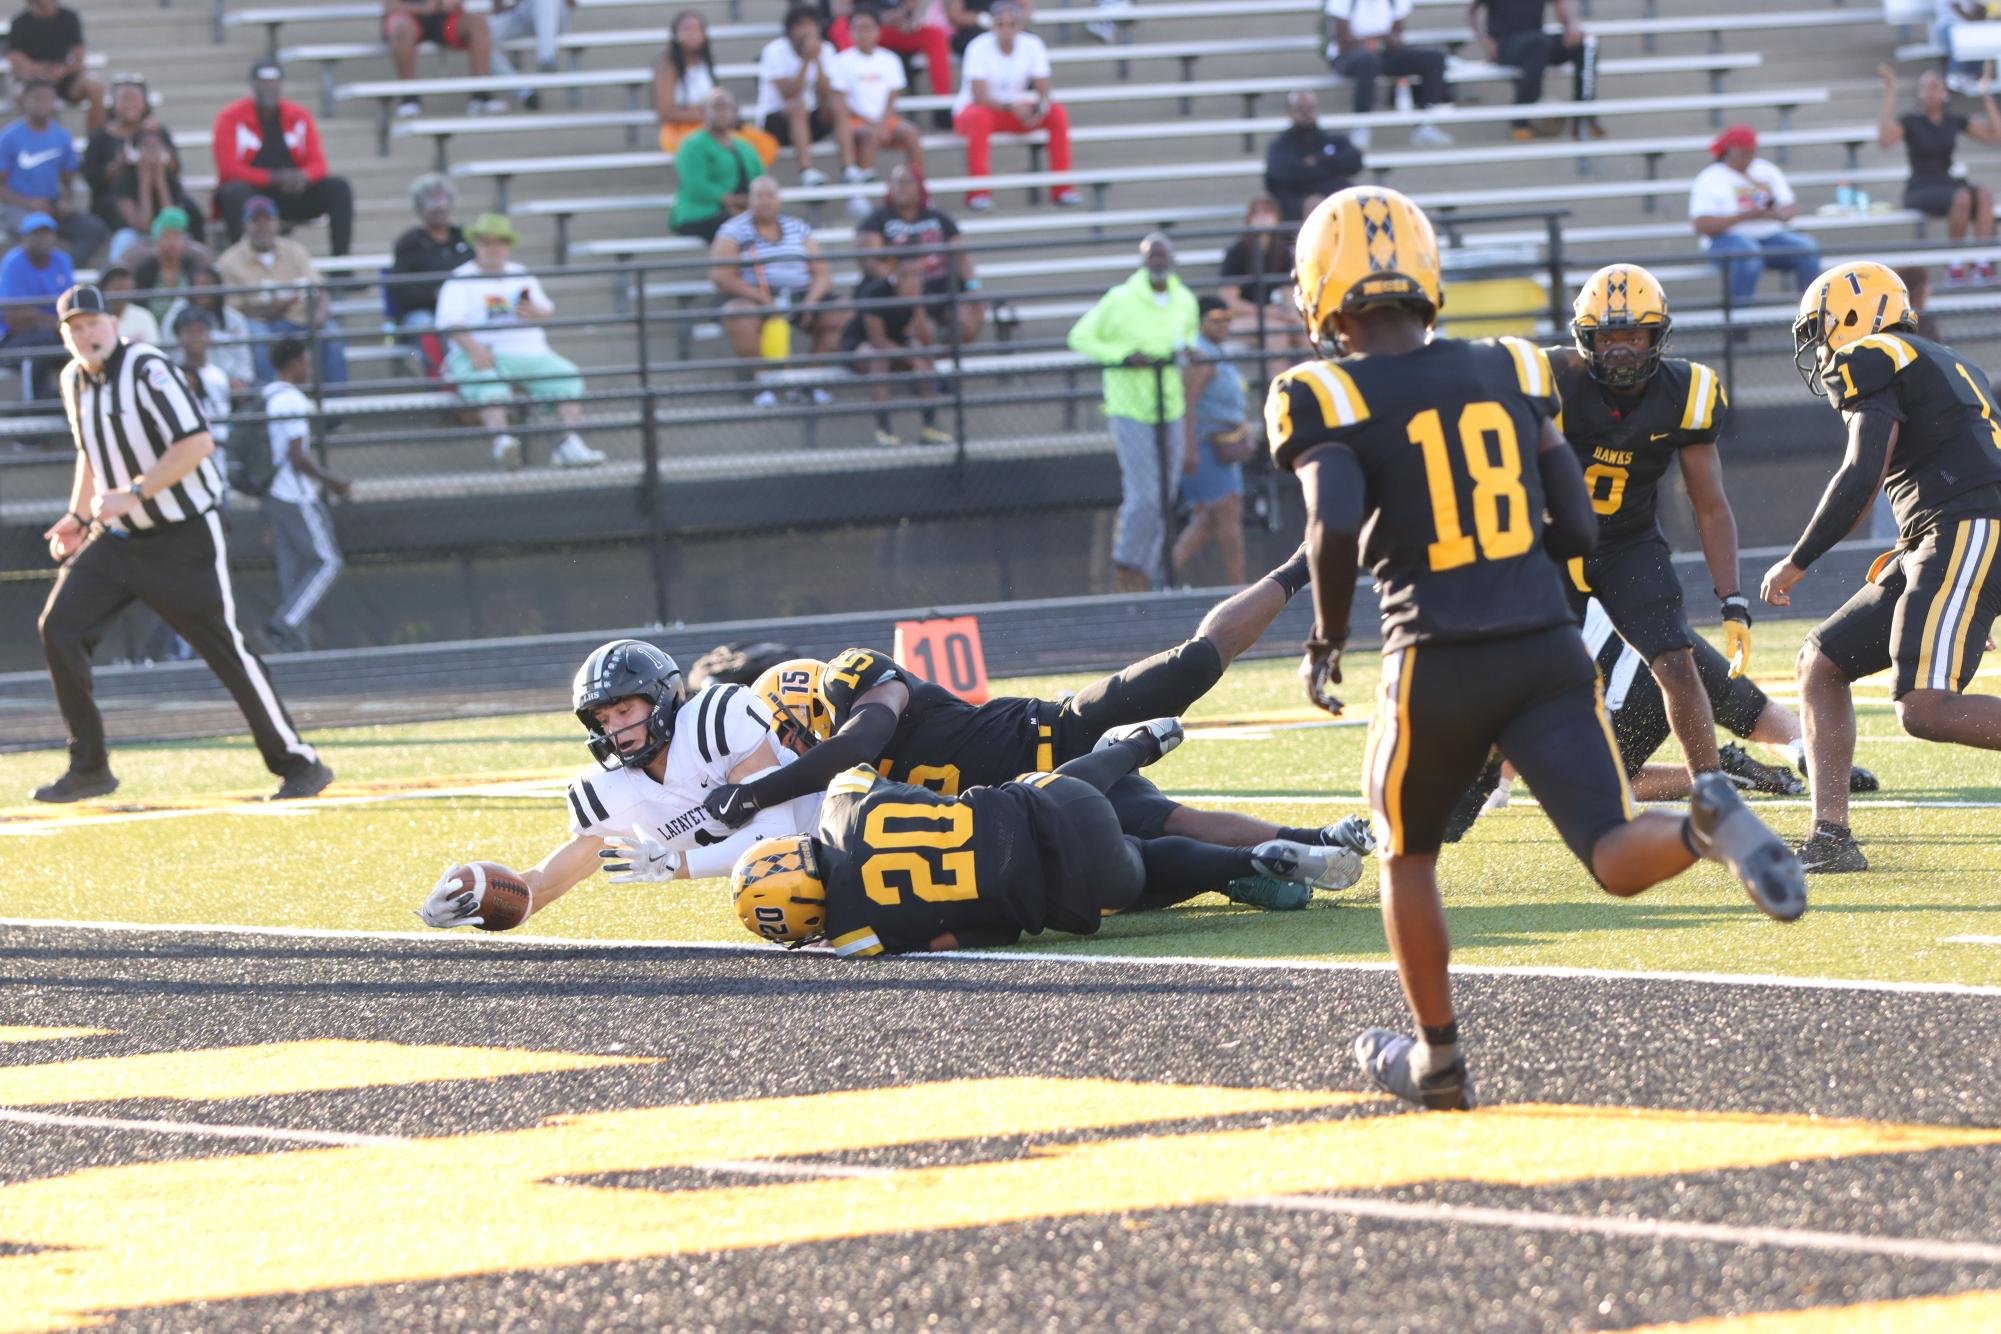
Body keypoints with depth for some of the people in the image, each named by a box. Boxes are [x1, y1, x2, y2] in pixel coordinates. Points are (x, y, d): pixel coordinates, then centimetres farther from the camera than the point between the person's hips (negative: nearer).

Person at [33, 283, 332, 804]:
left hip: (184, 537, -7)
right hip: (116, 538, 7)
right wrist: (78, 516, 13)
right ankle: (89, 769, 2)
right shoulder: (75, 381, 6)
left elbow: (196, 444, -25)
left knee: (225, 648, -7)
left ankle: (300, 764, 4)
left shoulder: (147, 369, -18)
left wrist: (133, 494, -28)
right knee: (59, 627, -6)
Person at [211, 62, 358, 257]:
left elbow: (317, 164, 5)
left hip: (292, 193, 4)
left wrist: (303, 176, -22)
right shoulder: (231, 118, -3)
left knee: (339, 187, -15)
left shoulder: (299, 116, 8)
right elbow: (228, 169, -12)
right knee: (235, 192, -38)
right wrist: (273, 178, -24)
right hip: (251, 191, -4)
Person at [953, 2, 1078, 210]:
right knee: (980, 117, -39)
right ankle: (978, 192, -36)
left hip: (1016, 110, 4)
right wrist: (1011, 107, -41)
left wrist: (1040, 107, -32)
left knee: (1058, 113, -19)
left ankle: (1062, 188, -15)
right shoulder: (980, 48, -19)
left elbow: (1043, 91, -8)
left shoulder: (1032, 46, -7)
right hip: (974, 109, -4)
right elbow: (979, 97, -25)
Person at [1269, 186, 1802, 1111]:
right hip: (1547, 649, 3)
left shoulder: (1329, 397, -4)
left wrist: (1325, 639, -5)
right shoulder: (1508, 373, 10)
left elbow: (1337, 524, -21)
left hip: (1438, 661, -3)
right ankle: (1706, 824, -35)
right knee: (1615, 857, -4)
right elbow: (1579, 529, 9)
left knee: (1406, 857, 22)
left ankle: (1437, 1059, 30)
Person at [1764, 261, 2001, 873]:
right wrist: (1905, 559, 25)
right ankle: (1830, 837, 6)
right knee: (1822, 662, 12)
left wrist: (1796, 563, -3)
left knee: (1925, 710, -20)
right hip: (1938, 547, 10)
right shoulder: (1950, 366, 28)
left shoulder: (1872, 361, -1)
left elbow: (1860, 476, -11)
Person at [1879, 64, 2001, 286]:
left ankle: (1982, 261, -40)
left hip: (1948, 184, 4)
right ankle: (1954, 262, -23)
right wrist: (1890, 95, -22)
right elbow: (1884, 140, -23)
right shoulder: (1910, 121, -2)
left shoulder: (1954, 121, 12)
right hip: (1920, 191, -4)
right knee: (1962, 198, -36)